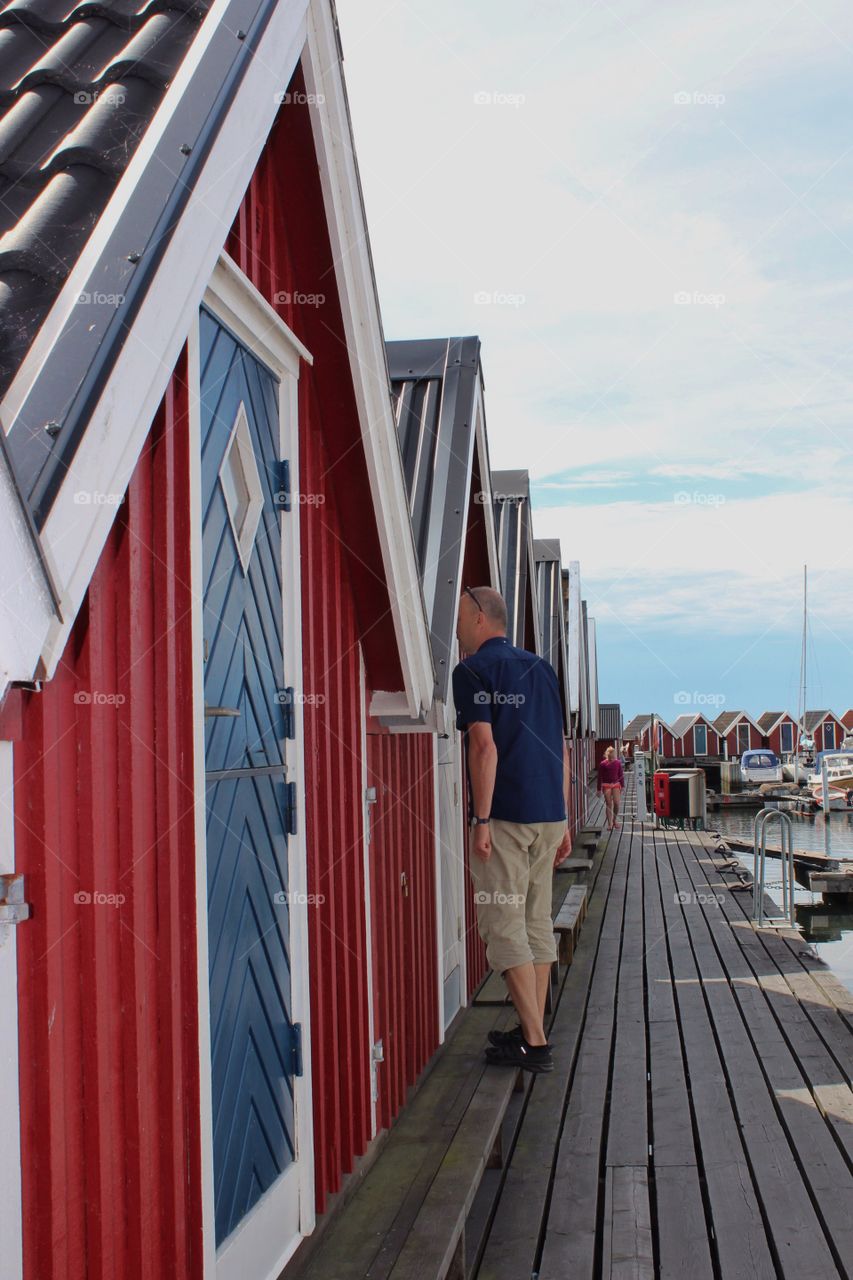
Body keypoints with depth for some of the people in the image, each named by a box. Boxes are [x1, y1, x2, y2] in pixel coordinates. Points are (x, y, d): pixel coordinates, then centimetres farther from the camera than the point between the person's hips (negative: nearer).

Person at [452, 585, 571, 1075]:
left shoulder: (474, 670, -6)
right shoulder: (541, 668, 15)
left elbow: (485, 746, -16)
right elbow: (562, 749, 15)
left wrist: (481, 822, -15)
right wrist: (564, 823, 19)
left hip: (506, 816, -7)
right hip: (549, 814, 7)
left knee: (503, 923, -2)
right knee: (537, 922, 13)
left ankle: (534, 1043, -4)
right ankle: (533, 1032, 20)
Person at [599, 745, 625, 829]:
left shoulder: (618, 763, 2)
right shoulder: (603, 764, -5)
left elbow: (621, 775, 10)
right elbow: (600, 777, -1)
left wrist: (622, 786, 7)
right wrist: (599, 789, -1)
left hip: (616, 785, 2)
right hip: (606, 786, -2)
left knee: (616, 803, -8)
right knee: (608, 805, -1)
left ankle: (614, 820, 15)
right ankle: (610, 824, 6)